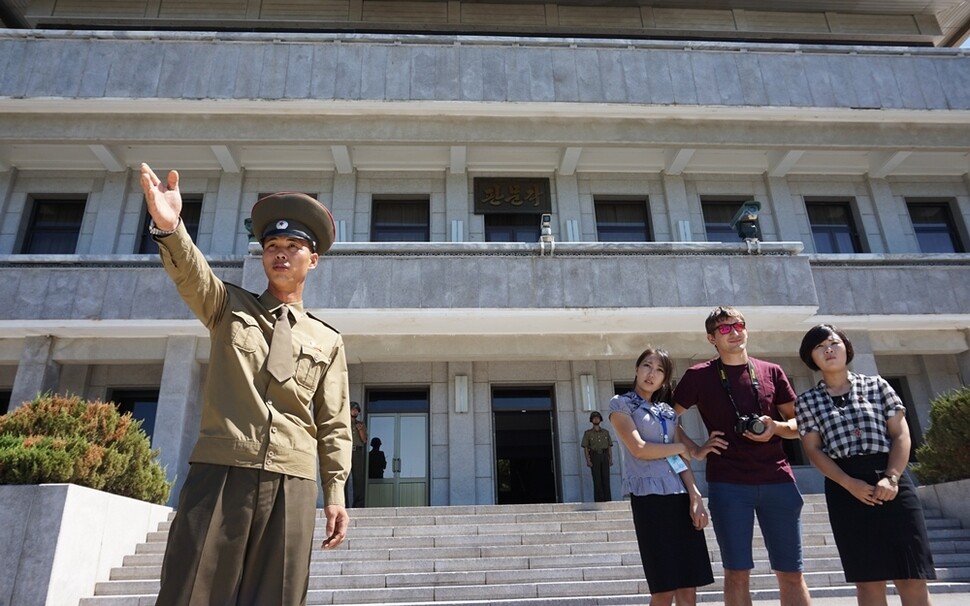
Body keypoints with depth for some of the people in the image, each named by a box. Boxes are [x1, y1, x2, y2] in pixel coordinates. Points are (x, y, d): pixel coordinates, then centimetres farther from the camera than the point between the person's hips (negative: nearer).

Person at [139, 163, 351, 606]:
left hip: (291, 483, 1)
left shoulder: (328, 341, 14)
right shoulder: (228, 307, 14)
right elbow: (191, 274, -8)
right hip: (220, 471, -1)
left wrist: (335, 493, 3)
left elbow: (333, 425, 11)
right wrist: (169, 228, -29)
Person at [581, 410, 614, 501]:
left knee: (606, 478, -1)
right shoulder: (587, 433, 4)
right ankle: (598, 499, -3)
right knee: (597, 479, -5)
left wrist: (611, 459, 0)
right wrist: (588, 460, -11)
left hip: (604, 456, 2)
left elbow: (609, 447, 10)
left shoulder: (605, 432, 11)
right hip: (594, 456, -2)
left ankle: (607, 499, 2)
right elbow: (585, 448, 0)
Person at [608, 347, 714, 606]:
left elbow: (682, 459, 12)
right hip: (649, 497, -5)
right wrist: (682, 446, 2)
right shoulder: (621, 404, 2)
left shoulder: (669, 411, 19)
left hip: (681, 496, 5)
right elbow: (639, 449, -10)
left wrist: (695, 496, -3)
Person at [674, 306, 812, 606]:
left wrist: (776, 427, -9)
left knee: (791, 573, 8)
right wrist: (695, 450, -3)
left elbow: (800, 423, 12)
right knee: (737, 572, 3)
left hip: (778, 480, 3)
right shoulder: (699, 375, 1)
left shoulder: (772, 372, 9)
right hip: (727, 484, -2)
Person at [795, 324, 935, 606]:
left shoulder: (877, 385, 10)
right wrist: (849, 483, -13)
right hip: (844, 488, -1)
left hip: (892, 480, 1)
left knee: (912, 577, 0)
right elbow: (813, 449, 0)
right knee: (868, 579, 2)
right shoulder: (807, 401, 7)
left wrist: (891, 477, -11)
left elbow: (901, 435, 3)